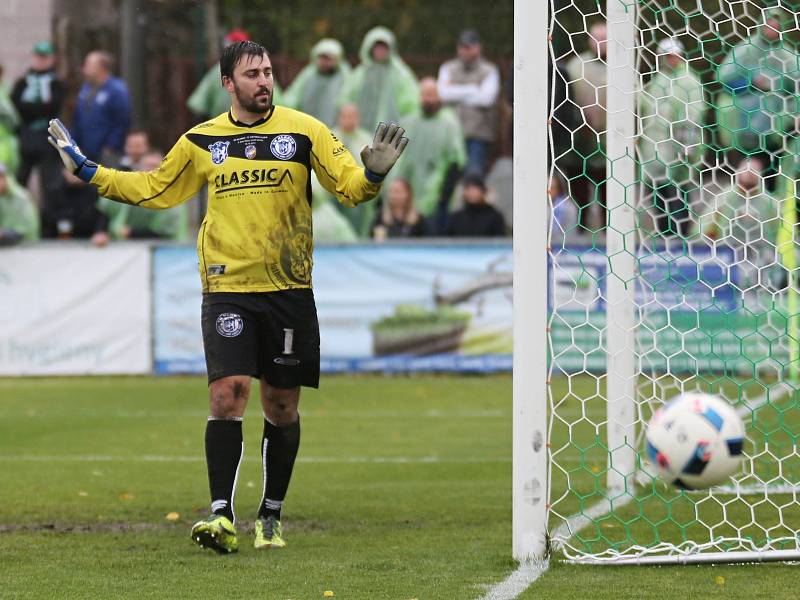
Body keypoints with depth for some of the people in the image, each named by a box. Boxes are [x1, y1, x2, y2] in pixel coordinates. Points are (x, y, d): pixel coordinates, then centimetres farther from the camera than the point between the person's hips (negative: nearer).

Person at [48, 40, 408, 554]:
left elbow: (350, 185, -1)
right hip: (227, 288, 0)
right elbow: (154, 189, 20)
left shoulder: (304, 131, 1)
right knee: (227, 391, -15)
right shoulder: (202, 140, 7)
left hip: (288, 290, 0)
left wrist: (373, 173, -22)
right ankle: (222, 515, -17)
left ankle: (271, 516, 21)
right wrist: (89, 172, 15)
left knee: (282, 405, 6)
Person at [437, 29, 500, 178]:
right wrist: (471, 90, -4)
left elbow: (486, 98, -9)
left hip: (479, 133, -3)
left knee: (475, 173, -13)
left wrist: (457, 94, -2)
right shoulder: (448, 69, 15)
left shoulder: (489, 70, 5)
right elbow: (443, 93, -2)